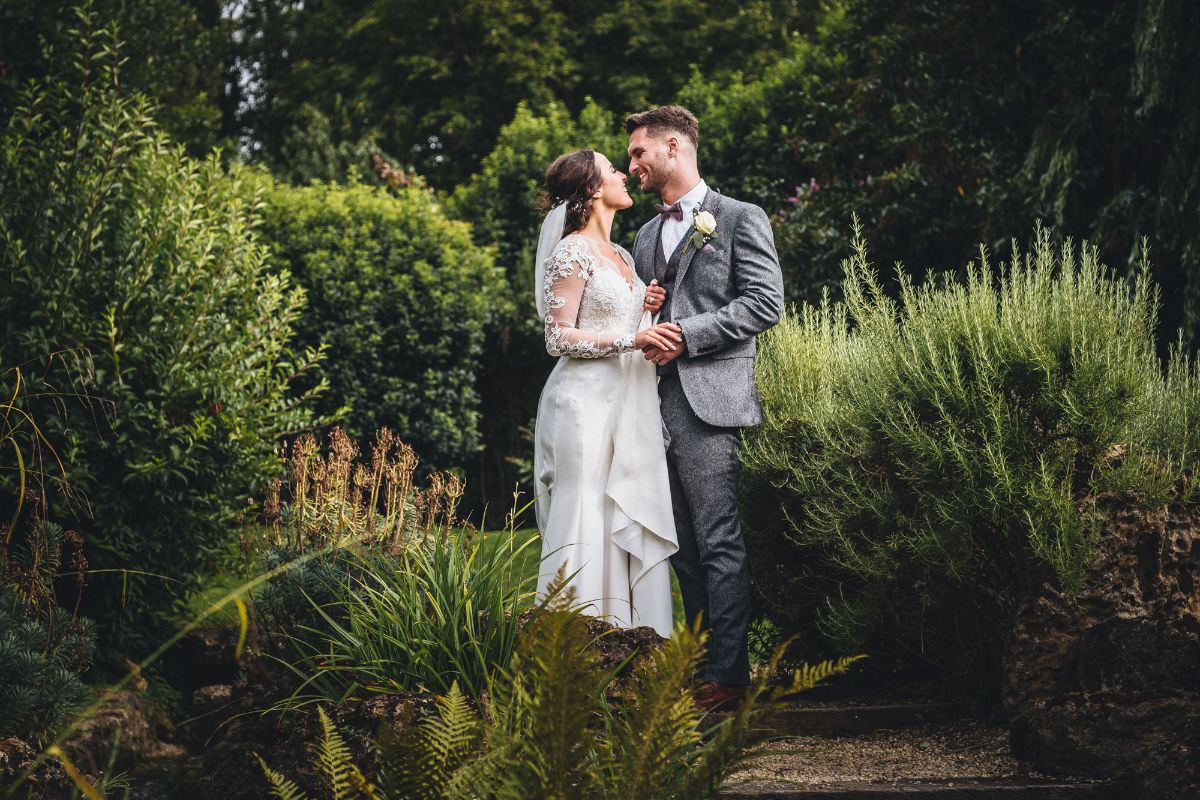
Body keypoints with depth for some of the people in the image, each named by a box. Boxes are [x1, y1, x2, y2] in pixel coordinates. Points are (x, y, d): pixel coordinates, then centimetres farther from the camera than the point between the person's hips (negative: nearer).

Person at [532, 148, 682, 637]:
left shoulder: (622, 257, 18)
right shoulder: (572, 252, -7)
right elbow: (559, 338, -11)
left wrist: (646, 309, 7)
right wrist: (632, 339, -19)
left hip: (629, 407, 8)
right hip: (589, 401, -8)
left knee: (633, 524, 5)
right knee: (587, 526, -7)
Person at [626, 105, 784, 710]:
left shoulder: (740, 219, 1)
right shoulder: (646, 236, 22)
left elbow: (765, 303, -8)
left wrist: (688, 335, -14)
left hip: (708, 398, -7)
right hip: (658, 401, 7)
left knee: (719, 543, -9)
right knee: (683, 546, 8)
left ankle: (728, 673, -8)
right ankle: (699, 661, 12)